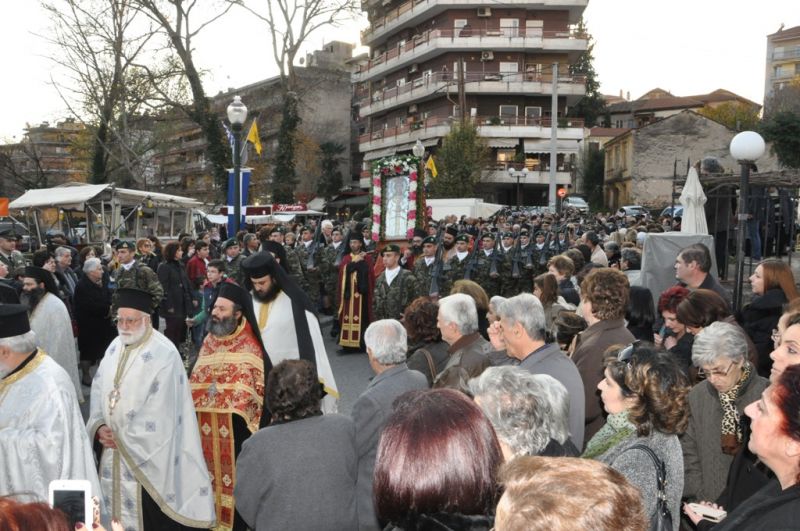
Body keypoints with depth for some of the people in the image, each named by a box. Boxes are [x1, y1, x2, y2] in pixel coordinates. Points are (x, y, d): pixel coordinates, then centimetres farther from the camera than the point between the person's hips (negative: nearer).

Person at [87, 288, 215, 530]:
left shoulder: (163, 353, -16)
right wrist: (99, 426, -7)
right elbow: (99, 390, 9)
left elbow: (159, 410, -18)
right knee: (116, 510, 16)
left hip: (148, 454, -7)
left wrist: (123, 438, -11)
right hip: (113, 449, 7)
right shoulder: (115, 347, 8)